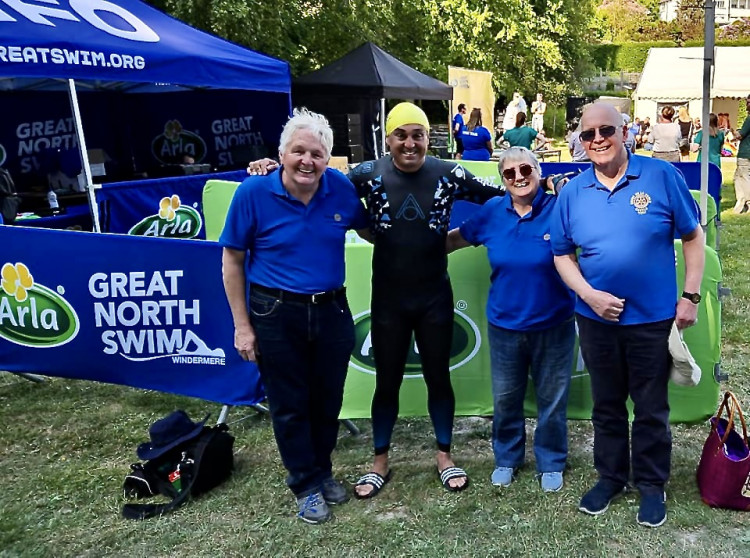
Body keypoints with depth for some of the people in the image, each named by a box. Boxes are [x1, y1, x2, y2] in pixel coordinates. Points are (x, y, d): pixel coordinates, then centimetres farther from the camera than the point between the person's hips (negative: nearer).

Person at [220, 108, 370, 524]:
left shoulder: (341, 188, -5)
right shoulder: (253, 192, -13)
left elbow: (370, 230, 13)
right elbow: (232, 260, -6)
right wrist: (242, 325, -7)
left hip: (331, 310, 3)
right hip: (276, 315, -3)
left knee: (328, 398, 16)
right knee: (290, 404, 11)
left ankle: (322, 470, 41)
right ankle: (306, 484, 32)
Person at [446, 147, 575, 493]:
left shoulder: (559, 208, -12)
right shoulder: (492, 212, -3)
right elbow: (455, 239, 11)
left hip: (553, 325, -2)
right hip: (504, 325, 3)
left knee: (552, 400, 13)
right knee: (505, 398, 16)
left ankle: (551, 463, 34)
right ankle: (507, 458, 38)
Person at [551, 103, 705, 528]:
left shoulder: (662, 176, -7)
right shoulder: (573, 192, 0)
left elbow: (693, 236, -1)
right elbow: (563, 254, 4)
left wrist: (691, 296, -6)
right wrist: (589, 294, -11)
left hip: (654, 318, -2)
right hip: (597, 318, 2)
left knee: (651, 408, 11)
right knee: (607, 404, 17)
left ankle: (652, 485, 31)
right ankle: (610, 477, 36)